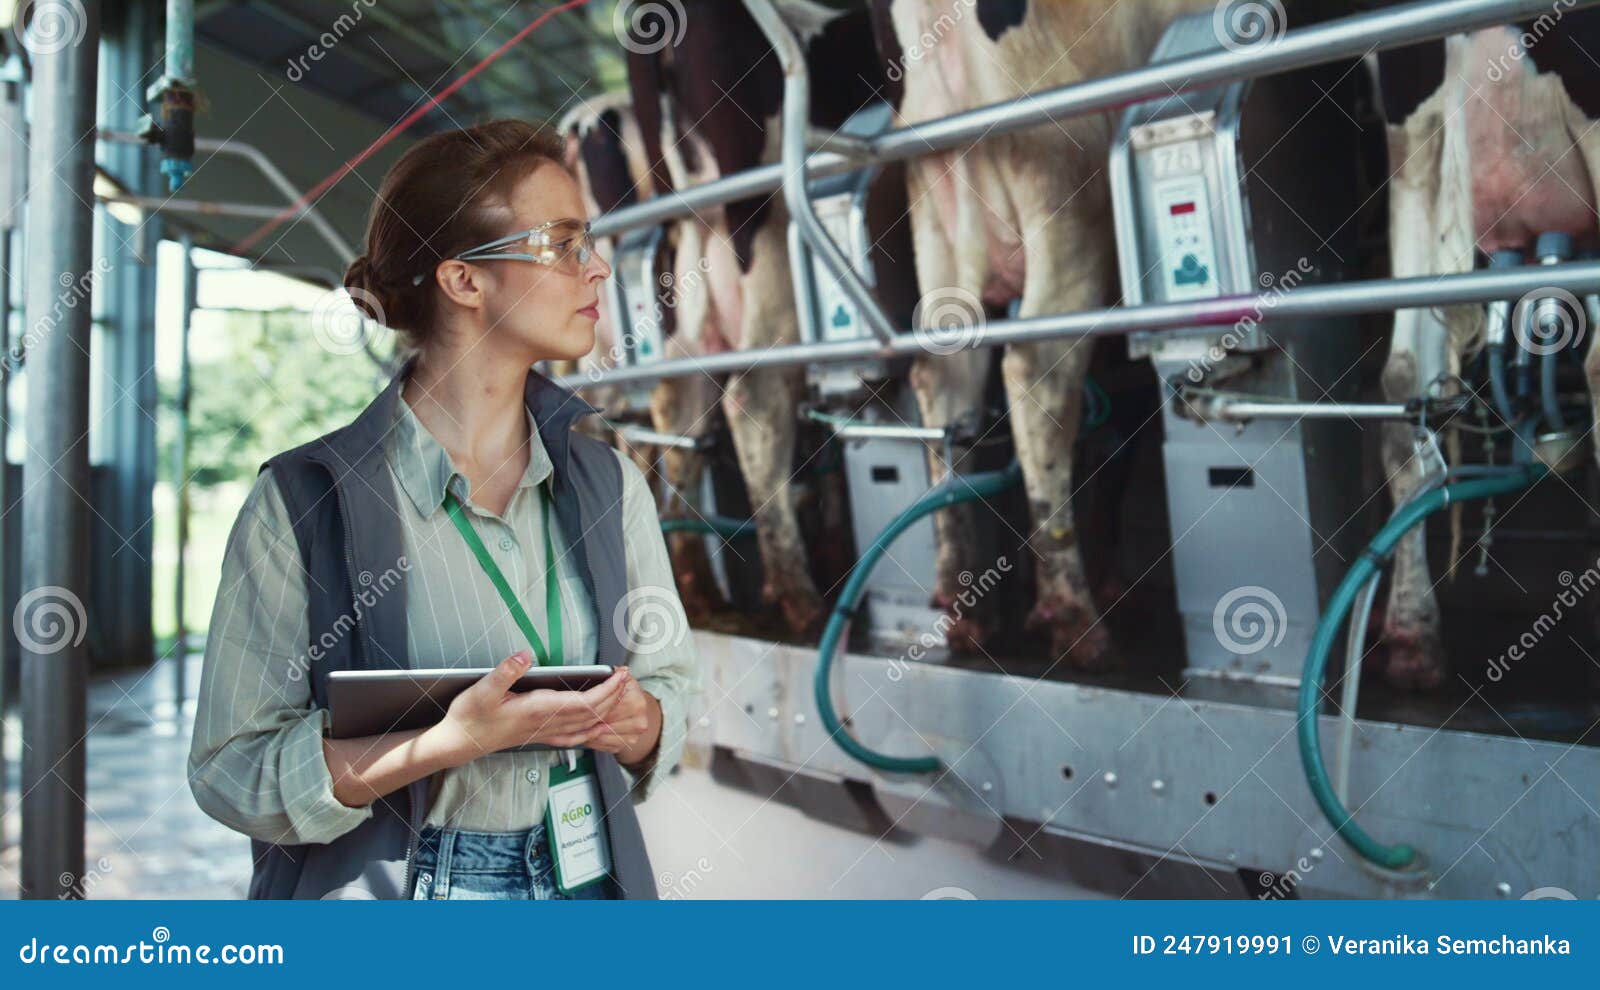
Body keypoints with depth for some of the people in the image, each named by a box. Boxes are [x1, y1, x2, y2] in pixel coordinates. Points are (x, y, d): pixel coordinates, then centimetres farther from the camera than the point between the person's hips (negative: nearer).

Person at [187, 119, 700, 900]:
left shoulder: (609, 484, 2)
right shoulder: (302, 500, -10)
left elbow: (670, 679, 11)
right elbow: (233, 771, -12)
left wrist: (640, 720, -11)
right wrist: (454, 741, -23)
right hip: (381, 889, -5)